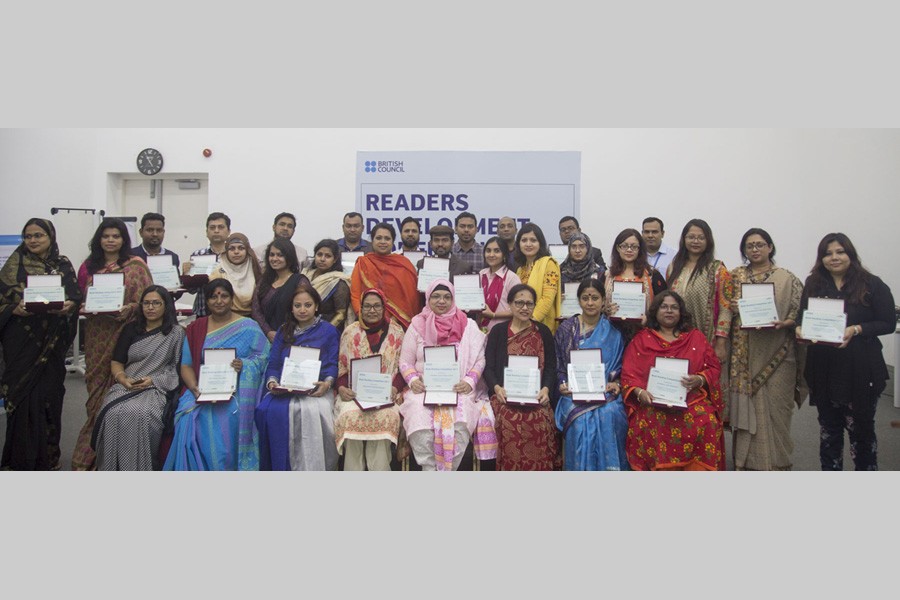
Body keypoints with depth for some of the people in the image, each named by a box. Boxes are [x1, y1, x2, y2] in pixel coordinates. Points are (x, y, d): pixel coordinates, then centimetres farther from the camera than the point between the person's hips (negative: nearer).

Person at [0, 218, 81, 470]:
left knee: (50, 392, 4)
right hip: (22, 340, -2)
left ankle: (48, 456, 18)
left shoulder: (63, 265, 7)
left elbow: (76, 297, 6)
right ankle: (23, 460, 9)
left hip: (52, 342, 2)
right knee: (24, 396, -2)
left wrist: (70, 305, -15)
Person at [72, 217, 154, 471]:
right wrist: (84, 307, -4)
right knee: (97, 388, 3)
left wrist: (131, 307, -17)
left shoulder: (136, 265, 2)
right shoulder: (88, 267, 11)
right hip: (97, 337, 3)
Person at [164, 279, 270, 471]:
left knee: (227, 417, -33)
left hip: (236, 390, -2)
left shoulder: (248, 327, 8)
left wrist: (244, 365, -18)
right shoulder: (195, 328, 16)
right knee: (189, 420, -27)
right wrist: (195, 388, -8)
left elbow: (264, 357, 2)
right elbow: (186, 365, 11)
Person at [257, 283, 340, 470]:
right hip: (285, 390, 3)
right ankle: (279, 469, -18)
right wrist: (272, 381, -7)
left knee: (311, 411, -36)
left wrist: (327, 383, -17)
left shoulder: (328, 331, 10)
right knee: (266, 410, -29)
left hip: (315, 390, -3)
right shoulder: (284, 331, 20)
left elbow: (333, 364, 3)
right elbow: (273, 364, 14)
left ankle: (311, 469, -23)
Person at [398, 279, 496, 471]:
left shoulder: (468, 326, 9)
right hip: (424, 389, 1)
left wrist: (469, 381, -11)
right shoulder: (418, 325, 9)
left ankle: (449, 471, -14)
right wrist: (413, 380, -10)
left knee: (460, 426, -31)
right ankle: (429, 470, -10)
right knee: (420, 428, -29)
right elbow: (405, 361, 9)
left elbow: (479, 360, 6)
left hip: (458, 390, 0)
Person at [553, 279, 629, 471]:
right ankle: (581, 470, -13)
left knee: (610, 415, -31)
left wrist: (616, 385, -6)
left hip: (605, 392, 0)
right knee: (581, 420, -30)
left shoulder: (613, 332, 9)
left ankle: (609, 468, -15)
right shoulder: (566, 328, 7)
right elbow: (558, 365, 8)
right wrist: (562, 384, -9)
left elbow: (620, 368, 13)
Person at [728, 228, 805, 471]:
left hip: (776, 355, -2)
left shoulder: (788, 279, 3)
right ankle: (746, 462, 16)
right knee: (745, 407, 4)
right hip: (744, 355, 2)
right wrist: (734, 308, -10)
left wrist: (783, 323, -17)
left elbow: (799, 314, 1)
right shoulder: (735, 276, 9)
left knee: (774, 408, 0)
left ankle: (775, 464, 14)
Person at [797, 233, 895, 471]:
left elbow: (888, 323, -5)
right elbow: (803, 317, 11)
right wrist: (800, 328, -11)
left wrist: (856, 330, -20)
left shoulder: (872, 285, -4)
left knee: (861, 428, 7)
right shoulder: (813, 284, 6)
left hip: (860, 369, -3)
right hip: (823, 368, 3)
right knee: (829, 429, 15)